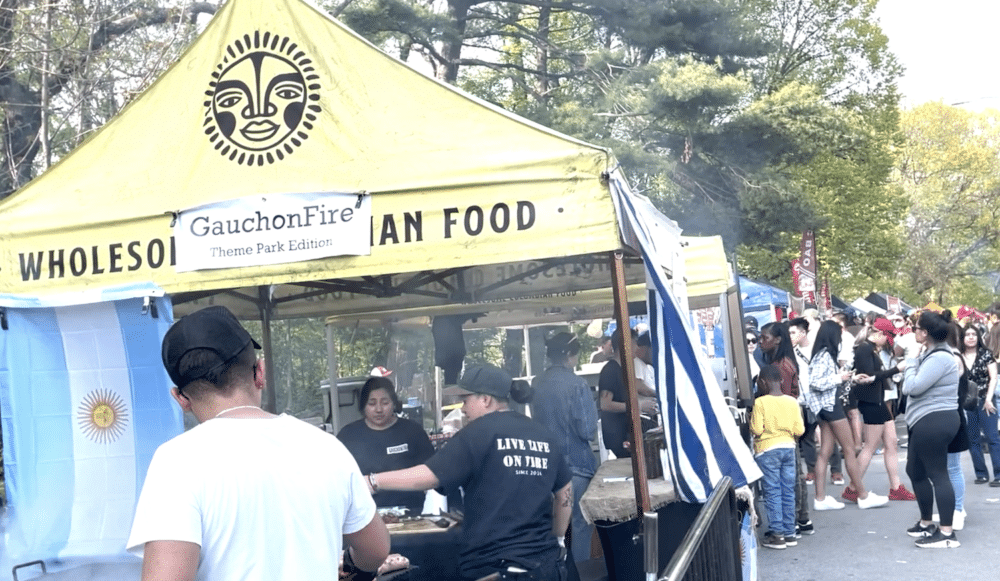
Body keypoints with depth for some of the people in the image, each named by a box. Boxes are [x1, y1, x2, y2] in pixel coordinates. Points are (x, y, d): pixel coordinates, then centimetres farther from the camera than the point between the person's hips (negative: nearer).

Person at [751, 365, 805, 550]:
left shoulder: (760, 403, -12)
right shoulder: (792, 402, 0)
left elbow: (757, 430, -15)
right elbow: (799, 430, 0)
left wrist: (751, 420, 5)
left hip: (768, 450, -4)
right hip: (789, 447, 4)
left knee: (772, 492, 1)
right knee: (788, 491, 10)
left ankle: (777, 534, 2)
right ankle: (790, 533, 14)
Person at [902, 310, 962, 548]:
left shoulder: (940, 357, -18)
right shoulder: (932, 354, 17)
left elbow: (914, 386, -21)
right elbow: (913, 388, 20)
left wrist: (910, 366, -4)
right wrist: (913, 366, 4)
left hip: (934, 422, -11)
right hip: (927, 422, 11)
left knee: (937, 474, -9)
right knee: (915, 471, 18)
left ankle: (947, 533, -8)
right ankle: (926, 523, 29)